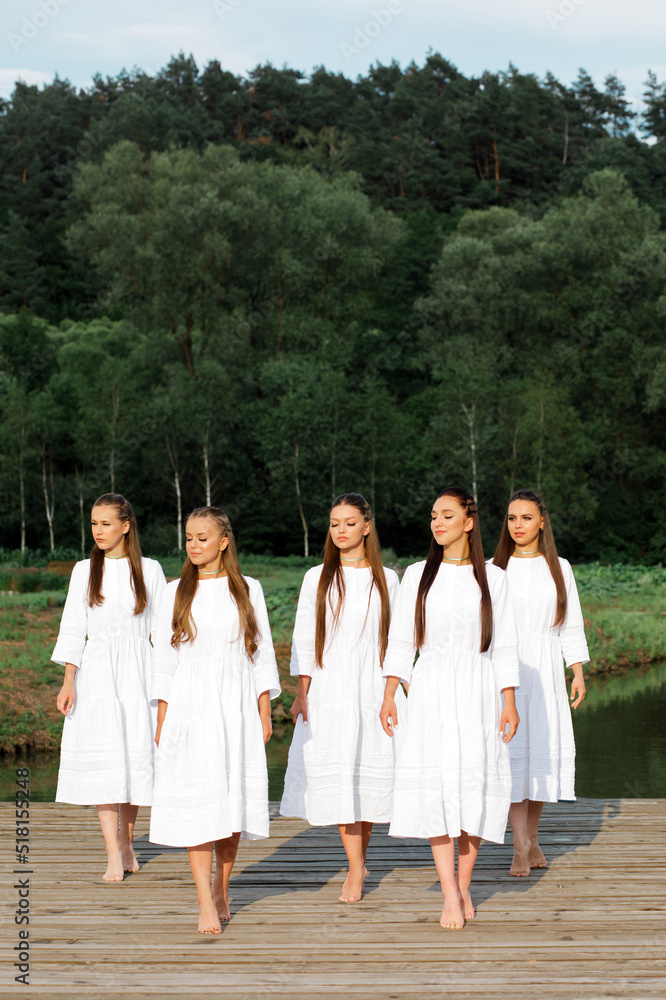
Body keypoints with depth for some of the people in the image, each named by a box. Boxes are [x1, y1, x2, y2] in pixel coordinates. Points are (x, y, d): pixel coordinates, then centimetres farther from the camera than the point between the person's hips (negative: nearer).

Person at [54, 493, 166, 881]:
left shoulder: (149, 570, 5)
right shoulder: (85, 571, 7)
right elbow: (74, 628, 6)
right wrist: (68, 682, -2)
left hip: (138, 673, 0)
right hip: (97, 672, 0)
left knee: (137, 757, 0)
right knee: (103, 760, -8)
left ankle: (126, 842, 20)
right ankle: (114, 858, -7)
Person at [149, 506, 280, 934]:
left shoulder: (247, 590, 7)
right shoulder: (176, 593, 7)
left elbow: (262, 653, 8)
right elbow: (165, 659, 7)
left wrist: (265, 711, 3)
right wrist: (161, 719, 3)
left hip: (237, 705, 1)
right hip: (189, 706, -1)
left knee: (234, 798, 3)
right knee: (198, 800, -8)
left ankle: (222, 888, 21)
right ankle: (206, 904, -9)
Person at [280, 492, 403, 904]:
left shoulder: (386, 579, 7)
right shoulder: (317, 578, 7)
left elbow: (394, 639, 8)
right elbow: (304, 638, 7)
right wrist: (301, 694, 1)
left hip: (373, 688, 0)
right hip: (329, 688, 0)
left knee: (370, 773, 1)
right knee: (337, 773, -8)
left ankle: (360, 859, 20)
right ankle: (356, 870, -4)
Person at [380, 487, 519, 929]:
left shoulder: (492, 578, 5)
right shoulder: (417, 576, 7)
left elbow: (505, 646, 5)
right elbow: (400, 640, 7)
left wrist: (510, 703, -1)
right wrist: (389, 696, 1)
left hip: (477, 693, 0)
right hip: (430, 691, 0)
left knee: (474, 785, -1)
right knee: (435, 785, -9)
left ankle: (464, 889, 12)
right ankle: (450, 896, -8)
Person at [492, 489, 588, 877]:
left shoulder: (559, 568, 8)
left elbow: (571, 625, 9)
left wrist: (578, 674, 3)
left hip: (545, 668, 2)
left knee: (545, 748, 1)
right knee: (512, 747, -10)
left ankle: (532, 838, 15)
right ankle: (521, 848, -11)